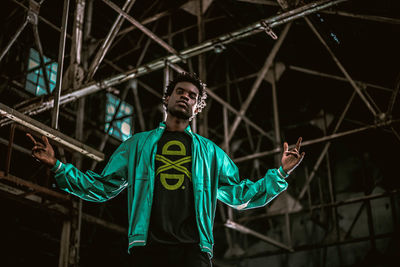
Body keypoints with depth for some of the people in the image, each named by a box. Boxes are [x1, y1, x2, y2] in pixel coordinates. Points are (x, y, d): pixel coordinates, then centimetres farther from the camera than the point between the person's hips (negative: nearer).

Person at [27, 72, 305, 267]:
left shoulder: (209, 151, 23)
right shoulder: (138, 145, 22)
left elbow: (241, 194, 21)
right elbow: (100, 186, 20)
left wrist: (280, 173, 10)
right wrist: (58, 166, 10)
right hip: (149, 244, 0)